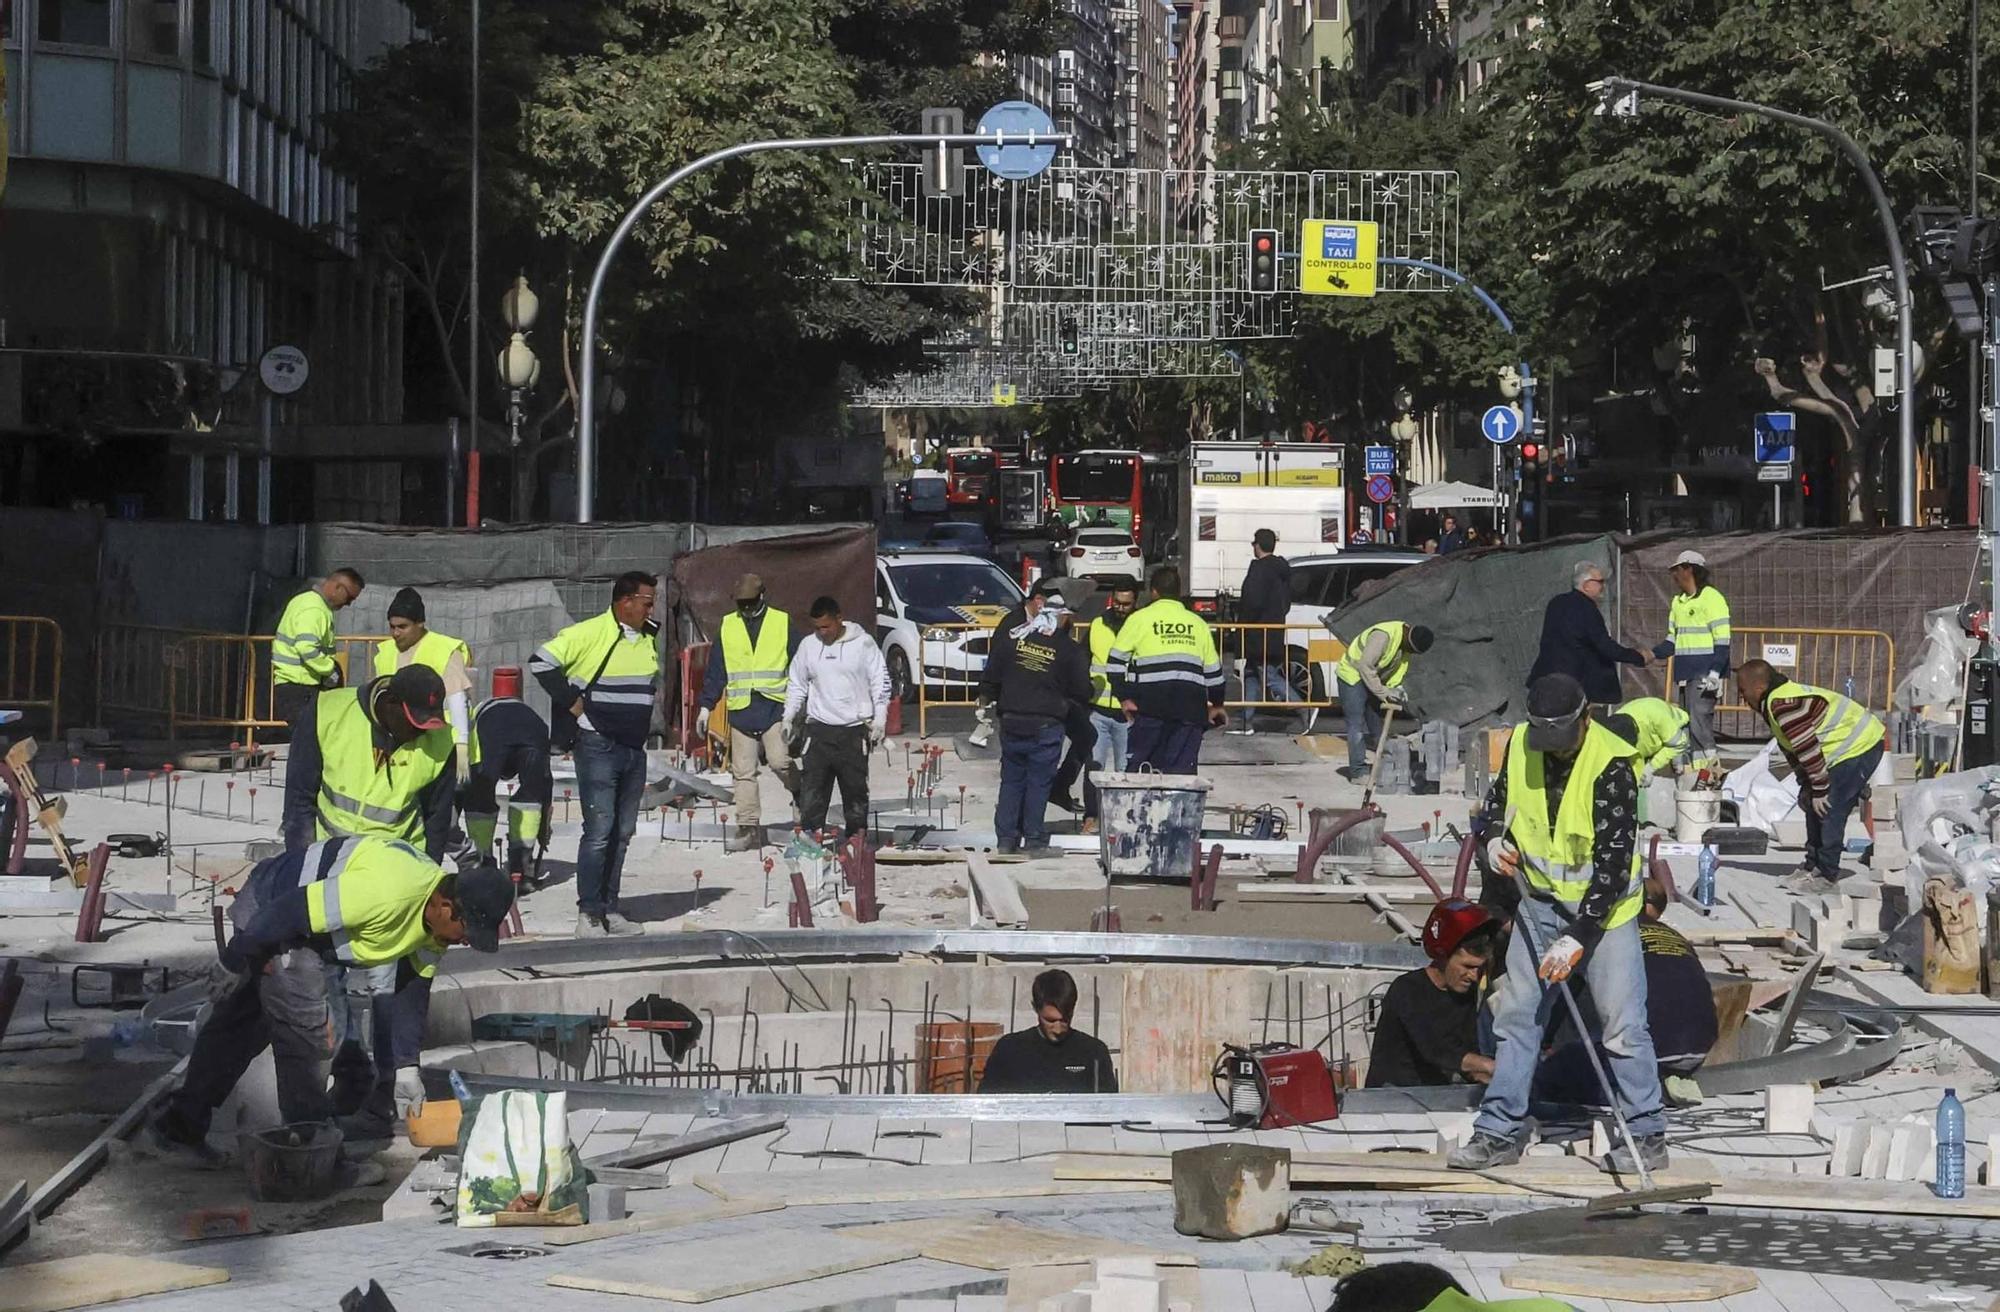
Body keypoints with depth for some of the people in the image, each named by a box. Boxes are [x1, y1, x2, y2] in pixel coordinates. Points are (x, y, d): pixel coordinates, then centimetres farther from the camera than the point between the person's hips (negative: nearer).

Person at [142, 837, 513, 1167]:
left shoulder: (436, 918, -6)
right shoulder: (388, 892, -37)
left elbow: (412, 990, 7)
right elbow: (289, 912, -32)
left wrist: (406, 1067, 5)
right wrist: (233, 963, -18)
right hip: (268, 912, -10)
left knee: (237, 1026, 17)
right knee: (305, 1031, -9)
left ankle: (179, 1127, 27)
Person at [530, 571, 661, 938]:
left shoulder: (649, 638, 10)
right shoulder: (590, 633, -13)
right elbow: (540, 662, -14)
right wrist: (571, 702, -12)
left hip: (634, 749, 7)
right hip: (598, 746, -7)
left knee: (622, 833, 9)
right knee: (599, 831, -9)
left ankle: (609, 909, 16)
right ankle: (588, 913, -3)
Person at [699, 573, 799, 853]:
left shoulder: (782, 623, 3)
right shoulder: (727, 626, 10)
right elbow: (715, 671, 13)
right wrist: (706, 706, 8)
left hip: (774, 706, -3)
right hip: (740, 711, 3)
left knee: (780, 761, -15)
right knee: (743, 772, 2)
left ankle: (800, 794, 15)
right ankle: (748, 828, 7)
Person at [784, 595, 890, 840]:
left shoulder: (863, 643, -2)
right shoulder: (808, 646, 6)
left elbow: (880, 682, 0)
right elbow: (796, 684, 15)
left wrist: (879, 719, -6)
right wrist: (788, 717, 9)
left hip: (854, 729, -2)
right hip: (818, 729, 2)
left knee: (855, 787, 5)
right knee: (812, 786, -3)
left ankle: (857, 834, 13)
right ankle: (810, 833, -1)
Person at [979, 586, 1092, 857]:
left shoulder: (1009, 637, 0)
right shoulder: (1070, 649, -7)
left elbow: (991, 678, 5)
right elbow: (1082, 691, -1)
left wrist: (989, 700, 21)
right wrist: (1066, 702, 19)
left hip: (1011, 722, 3)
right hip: (1046, 727, -3)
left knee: (1011, 781, 13)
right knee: (1038, 783, 5)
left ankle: (1006, 839, 16)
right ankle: (1035, 841, 7)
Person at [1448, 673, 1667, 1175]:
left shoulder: (1611, 765, -24)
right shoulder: (1521, 743, -5)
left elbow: (1614, 861, -26)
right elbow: (1499, 797, 16)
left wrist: (1577, 937, -29)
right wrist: (1494, 839, -7)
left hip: (1604, 905, -6)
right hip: (1541, 899, 6)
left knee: (1623, 1022, -7)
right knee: (1516, 1013, 7)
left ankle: (1648, 1135, 4)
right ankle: (1500, 1131, 14)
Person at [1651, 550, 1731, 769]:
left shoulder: (1711, 599, -7)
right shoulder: (1678, 602, 19)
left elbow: (1722, 641, -12)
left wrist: (1715, 673, -21)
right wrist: (1653, 654, 4)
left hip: (1704, 675, -8)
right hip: (1685, 674, 8)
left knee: (1699, 721, -16)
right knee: (1689, 725, 8)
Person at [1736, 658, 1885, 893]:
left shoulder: (1782, 705, -24)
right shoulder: (1778, 700, 12)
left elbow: (1807, 747, -25)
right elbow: (1793, 749, 20)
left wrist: (1819, 790, -18)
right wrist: (1806, 786, 18)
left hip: (1859, 748, -11)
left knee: (1827, 810, -11)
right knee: (1815, 809, 16)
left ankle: (1827, 878, -6)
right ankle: (1813, 866, 25)